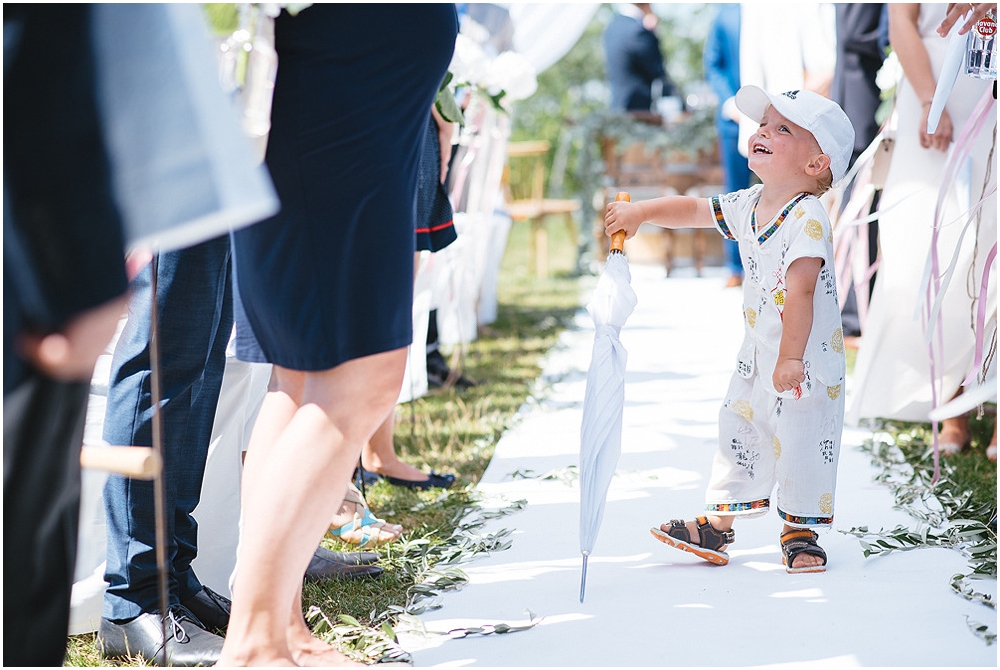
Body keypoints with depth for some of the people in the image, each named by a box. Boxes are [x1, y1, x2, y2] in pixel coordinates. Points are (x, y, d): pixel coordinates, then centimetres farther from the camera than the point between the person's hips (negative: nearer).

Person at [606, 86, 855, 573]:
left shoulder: (806, 217, -23)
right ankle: (718, 525, 23)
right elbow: (695, 210, 17)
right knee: (738, 429, 13)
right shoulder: (748, 205, 2)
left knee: (802, 441, -1)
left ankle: (800, 531, 16)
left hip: (808, 357, -8)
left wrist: (791, 358, -29)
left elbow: (800, 291, -27)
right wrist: (641, 212, 6)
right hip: (758, 353, 8)